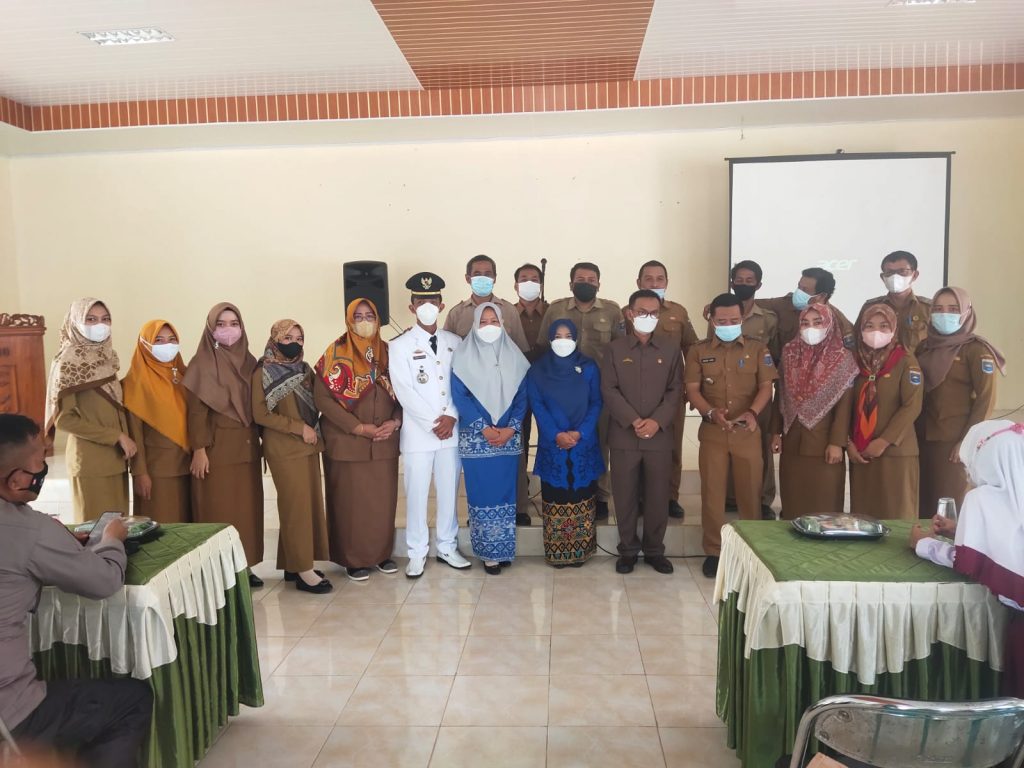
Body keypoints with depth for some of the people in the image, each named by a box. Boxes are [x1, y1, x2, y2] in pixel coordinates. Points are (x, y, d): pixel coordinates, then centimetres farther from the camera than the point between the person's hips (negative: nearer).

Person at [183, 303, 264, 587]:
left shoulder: (249, 362, 10)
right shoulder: (202, 364, -5)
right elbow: (196, 411, -10)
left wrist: (262, 440, 11)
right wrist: (198, 449, -15)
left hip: (246, 446, 5)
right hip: (217, 447, -5)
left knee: (247, 507, 8)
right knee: (218, 510, -2)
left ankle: (244, 565, 17)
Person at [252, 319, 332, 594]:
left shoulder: (305, 370, 12)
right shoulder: (264, 372, -6)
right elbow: (260, 414, -12)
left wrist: (314, 432, 4)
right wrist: (299, 427, -15)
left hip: (309, 446, 7)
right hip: (283, 449, -6)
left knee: (311, 503, 6)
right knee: (296, 505, -5)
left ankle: (292, 564, 17)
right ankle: (303, 570, 0)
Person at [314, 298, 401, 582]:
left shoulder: (388, 352, 8)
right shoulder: (336, 354, -3)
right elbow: (322, 397, -9)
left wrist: (395, 422, -9)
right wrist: (359, 428, -14)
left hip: (385, 442, 3)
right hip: (347, 442, -3)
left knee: (384, 499, 6)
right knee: (351, 501, 2)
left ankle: (382, 553, 21)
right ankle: (354, 558, 15)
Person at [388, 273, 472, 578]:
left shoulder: (454, 342, 8)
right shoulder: (400, 346, -1)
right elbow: (404, 392, -8)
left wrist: (451, 417, -9)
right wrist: (433, 422, -12)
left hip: (451, 430, 3)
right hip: (418, 431, -2)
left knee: (449, 491, 10)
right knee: (417, 493, 3)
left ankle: (447, 547, 23)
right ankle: (417, 553, 15)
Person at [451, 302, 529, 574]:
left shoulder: (514, 356, 6)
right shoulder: (464, 356, -1)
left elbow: (522, 395, 4)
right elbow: (459, 396, -6)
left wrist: (511, 428, -9)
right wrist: (483, 428, -14)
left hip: (509, 436, 2)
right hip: (475, 438, -2)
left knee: (506, 492, 7)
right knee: (483, 493, 1)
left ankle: (504, 549, 18)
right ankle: (488, 552, 11)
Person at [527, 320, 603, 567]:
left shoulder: (589, 368, 5)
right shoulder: (537, 370, 4)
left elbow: (596, 403, 1)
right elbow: (537, 406, -2)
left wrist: (580, 433, -13)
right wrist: (556, 435, -15)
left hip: (584, 445, 0)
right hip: (552, 446, 0)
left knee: (582, 498, 3)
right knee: (555, 499, 2)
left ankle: (580, 550, 14)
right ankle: (557, 552, 12)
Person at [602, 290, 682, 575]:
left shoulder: (671, 348, 6)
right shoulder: (615, 348, 4)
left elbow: (676, 391, 2)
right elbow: (609, 390, -4)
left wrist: (657, 421, -12)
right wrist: (633, 421, -14)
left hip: (660, 435, 1)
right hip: (623, 436, -1)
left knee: (658, 495, 6)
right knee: (625, 495, 5)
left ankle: (654, 550, 21)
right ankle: (628, 549, 19)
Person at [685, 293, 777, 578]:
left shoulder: (758, 350, 6)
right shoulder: (699, 351, 5)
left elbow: (766, 386, 0)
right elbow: (692, 389, 0)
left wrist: (753, 412, -19)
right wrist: (711, 412, -19)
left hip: (747, 432, 0)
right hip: (712, 432, 0)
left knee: (750, 491, 5)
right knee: (712, 492, 3)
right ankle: (713, 551, 14)